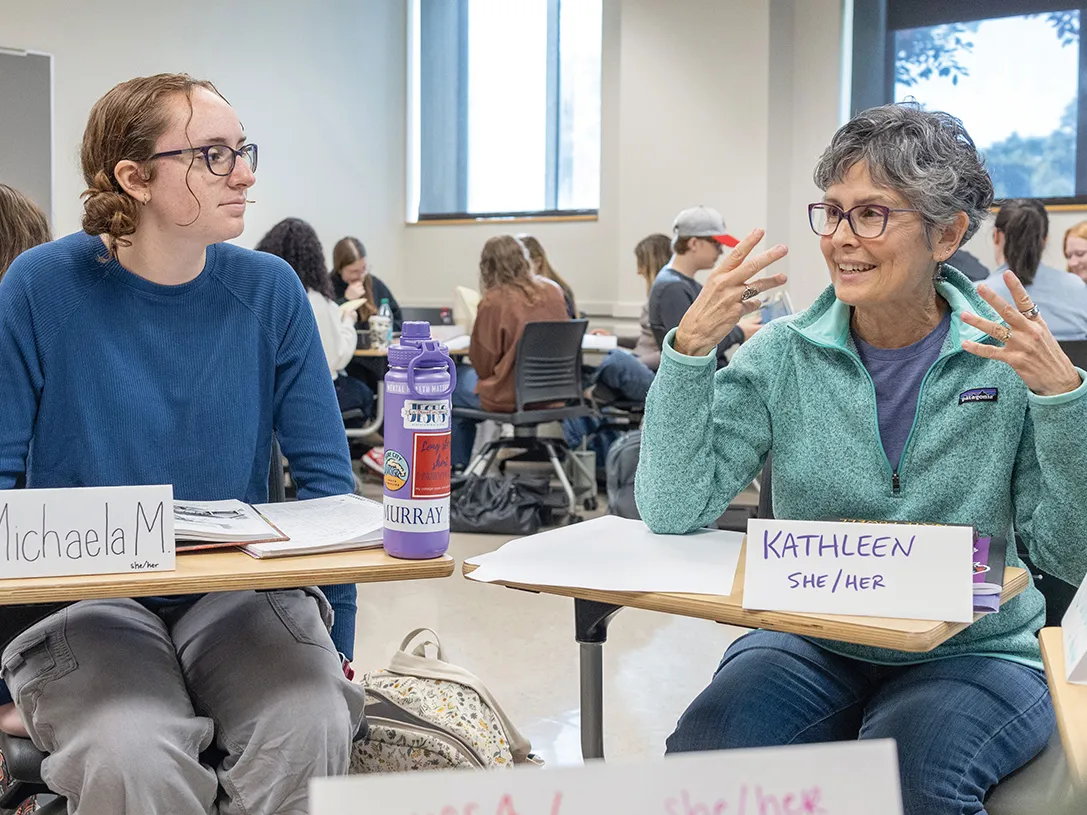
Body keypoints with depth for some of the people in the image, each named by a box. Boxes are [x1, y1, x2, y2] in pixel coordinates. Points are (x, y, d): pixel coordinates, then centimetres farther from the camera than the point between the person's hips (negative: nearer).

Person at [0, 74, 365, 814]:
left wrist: (336, 647, -2)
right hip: (84, 597, -2)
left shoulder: (270, 290, 1)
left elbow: (324, 473, 4)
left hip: (240, 590, 2)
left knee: (312, 731, -25)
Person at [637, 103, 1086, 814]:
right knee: (705, 750, -27)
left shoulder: (1009, 357, -3)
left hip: (972, 656, -1)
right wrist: (690, 348, -20)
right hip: (809, 644, 1)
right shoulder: (783, 355, -1)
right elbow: (674, 513, -11)